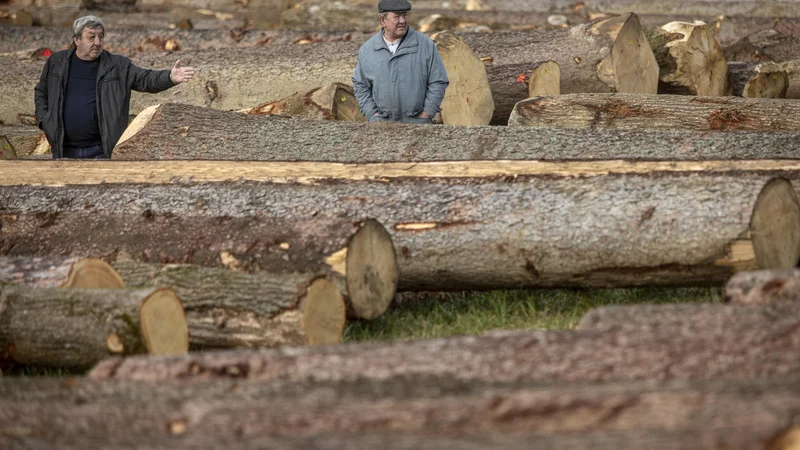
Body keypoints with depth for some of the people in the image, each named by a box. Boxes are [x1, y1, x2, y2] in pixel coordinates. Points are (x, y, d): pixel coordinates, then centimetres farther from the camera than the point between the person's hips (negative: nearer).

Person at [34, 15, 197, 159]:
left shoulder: (118, 66, -1)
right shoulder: (56, 62, 4)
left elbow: (146, 79, -11)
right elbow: (41, 92, 17)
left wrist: (170, 77, -31)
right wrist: (44, 121, 3)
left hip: (100, 151, -2)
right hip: (64, 150, 2)